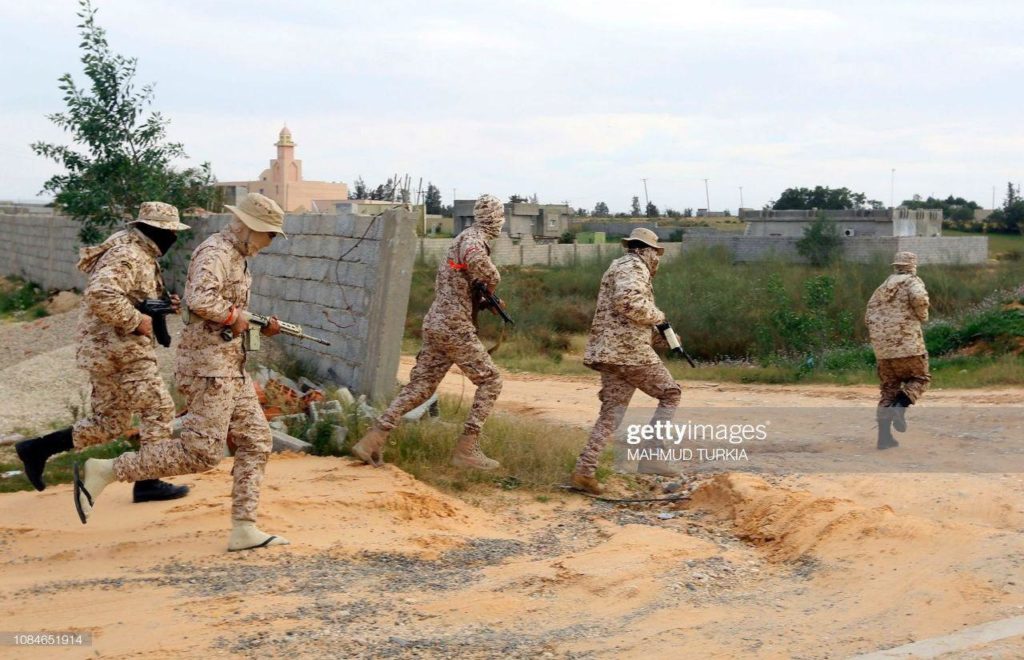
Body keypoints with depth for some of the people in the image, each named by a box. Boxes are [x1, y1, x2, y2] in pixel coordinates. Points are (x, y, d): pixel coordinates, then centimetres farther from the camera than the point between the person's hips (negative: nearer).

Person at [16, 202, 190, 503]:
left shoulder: (141, 254, 16)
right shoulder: (127, 255, -17)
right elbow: (101, 295, -31)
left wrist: (161, 303, 9)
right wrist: (136, 321, -23)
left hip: (108, 352, 10)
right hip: (120, 351, -10)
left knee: (108, 424, 14)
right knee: (158, 408, -3)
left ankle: (36, 448, 18)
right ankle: (148, 483, 5)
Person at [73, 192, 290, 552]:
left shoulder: (237, 257, 17)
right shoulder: (215, 252, -14)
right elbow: (200, 301, -31)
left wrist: (260, 327, 11)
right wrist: (233, 316, -15)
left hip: (232, 365, 10)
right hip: (208, 363, -10)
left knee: (256, 442, 5)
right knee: (202, 451, -11)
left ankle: (244, 529, 6)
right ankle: (105, 472, -4)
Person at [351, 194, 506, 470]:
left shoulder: (463, 238, 19)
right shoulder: (473, 238, -10)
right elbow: (476, 261, -36)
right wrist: (492, 281, -16)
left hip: (435, 324, 9)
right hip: (455, 326, -9)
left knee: (419, 386, 9)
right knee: (490, 381, 2)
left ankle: (371, 440, 2)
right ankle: (466, 449, -1)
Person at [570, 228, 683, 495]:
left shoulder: (620, 267, 25)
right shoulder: (633, 266, -7)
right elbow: (630, 302, -25)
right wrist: (657, 315, -8)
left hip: (610, 352, 9)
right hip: (629, 351, -9)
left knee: (611, 412, 8)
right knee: (670, 394, 4)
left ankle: (585, 470, 0)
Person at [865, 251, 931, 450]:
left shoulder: (881, 288, 19)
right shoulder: (912, 281, 2)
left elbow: (869, 318, 18)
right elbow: (919, 297, -21)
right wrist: (922, 315, -4)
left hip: (882, 346, 6)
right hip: (907, 342, -5)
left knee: (889, 388, 12)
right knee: (919, 378, 13)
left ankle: (884, 436, 6)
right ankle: (900, 406, -15)